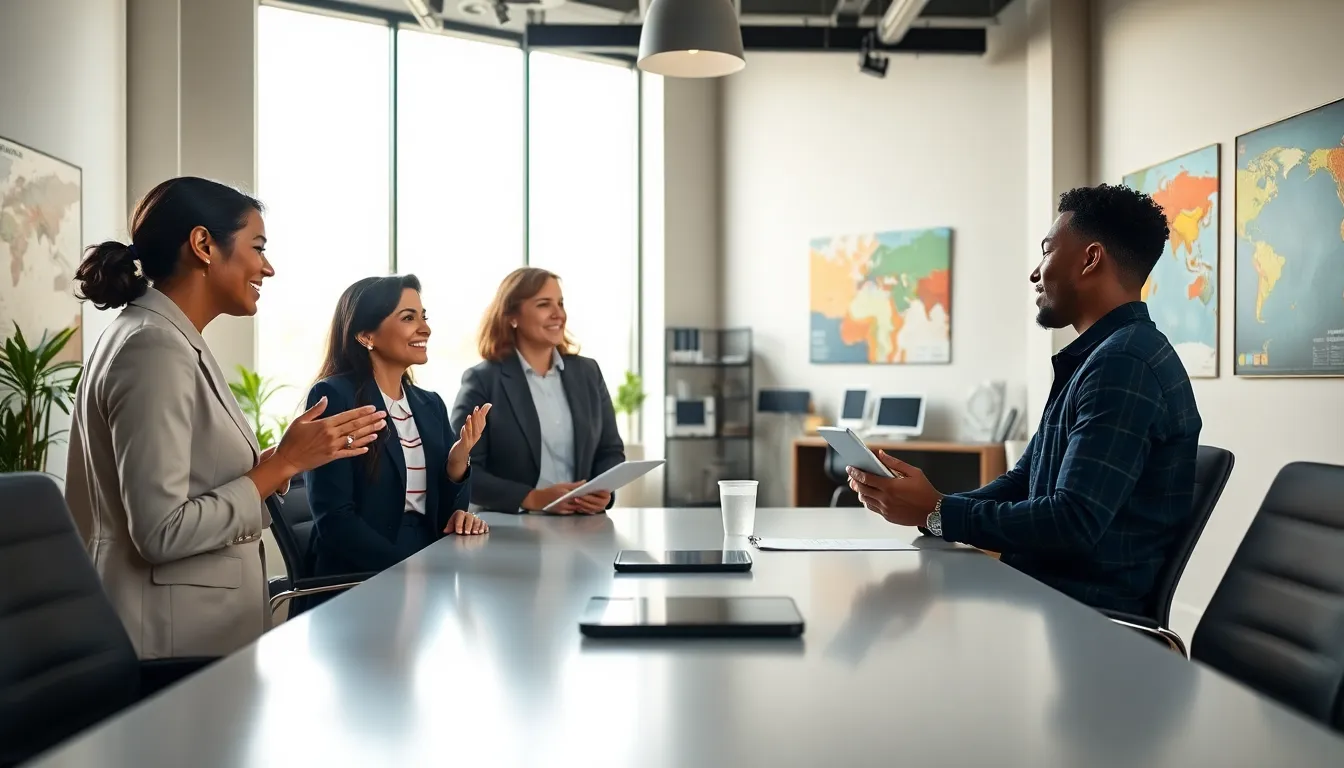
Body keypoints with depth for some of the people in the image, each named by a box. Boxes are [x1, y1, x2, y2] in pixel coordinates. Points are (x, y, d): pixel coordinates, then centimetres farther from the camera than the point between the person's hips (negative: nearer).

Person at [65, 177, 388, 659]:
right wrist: (284, 463, -18)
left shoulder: (166, 340, 10)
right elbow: (161, 532, -23)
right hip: (173, 640, -9)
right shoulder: (154, 347, -18)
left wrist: (285, 455, 4)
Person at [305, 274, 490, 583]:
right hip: (362, 580, -6)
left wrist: (458, 460, -6)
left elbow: (445, 511, 13)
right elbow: (334, 518, -12)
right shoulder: (333, 397, -6)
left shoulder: (431, 405, 12)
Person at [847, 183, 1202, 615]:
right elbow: (1023, 484, 16)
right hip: (1045, 592, 9)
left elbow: (1074, 524, -25)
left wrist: (936, 512, -17)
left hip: (1089, 614, -9)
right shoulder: (1097, 357, 16)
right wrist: (928, 505, -1)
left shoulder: (1124, 363, -18)